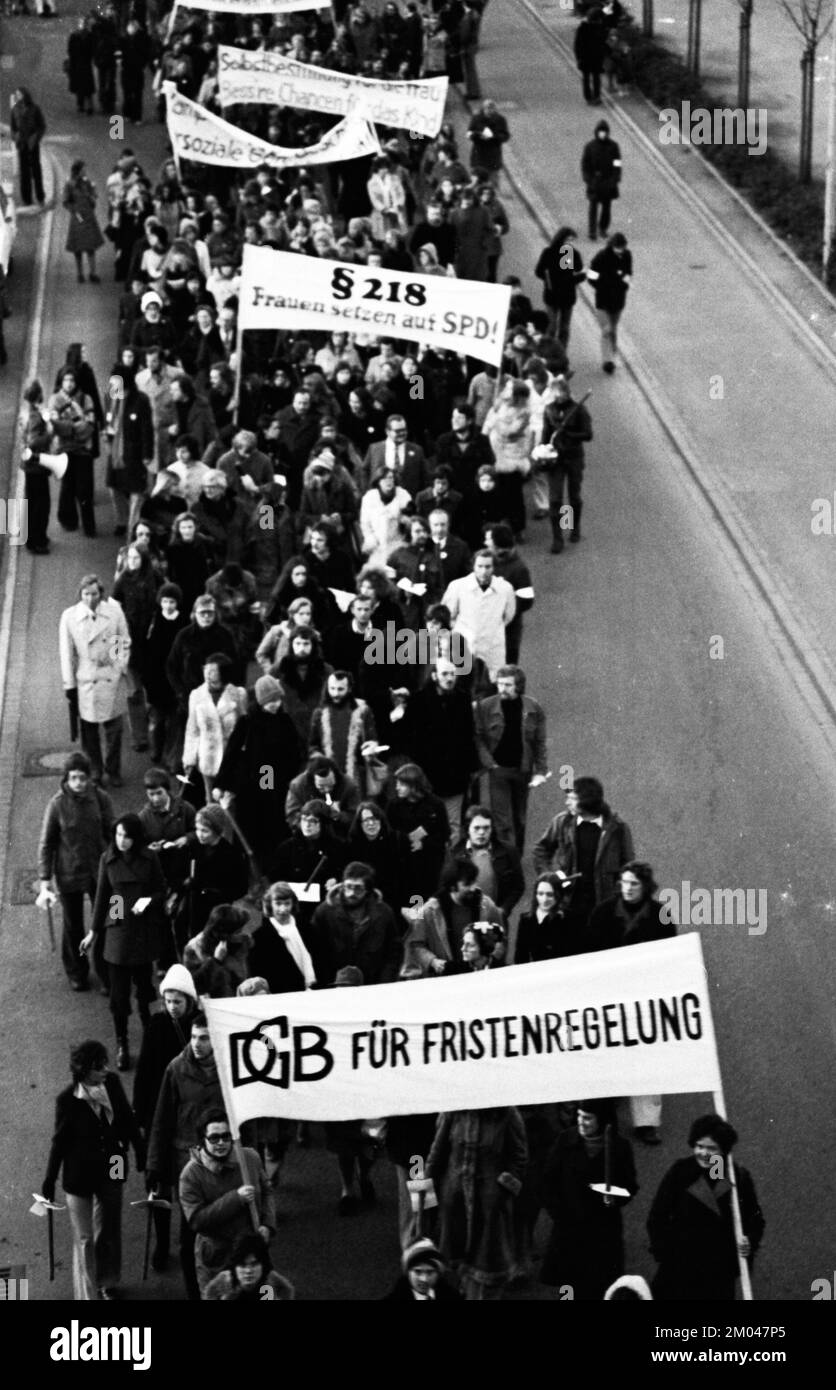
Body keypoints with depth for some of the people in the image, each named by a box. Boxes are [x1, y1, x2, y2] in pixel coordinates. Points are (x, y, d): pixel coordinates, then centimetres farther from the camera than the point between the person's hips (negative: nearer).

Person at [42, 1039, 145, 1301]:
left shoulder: (112, 1084, -12)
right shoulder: (67, 1100, -21)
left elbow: (127, 1120, 3)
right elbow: (60, 1140, -9)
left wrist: (141, 1152, 10)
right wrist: (49, 1179, -2)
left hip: (110, 1171, 4)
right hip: (80, 1175, -4)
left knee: (109, 1231, 19)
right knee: (84, 1238, 3)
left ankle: (106, 1284, 39)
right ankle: (87, 1293, 14)